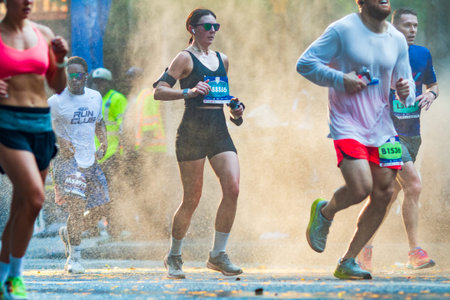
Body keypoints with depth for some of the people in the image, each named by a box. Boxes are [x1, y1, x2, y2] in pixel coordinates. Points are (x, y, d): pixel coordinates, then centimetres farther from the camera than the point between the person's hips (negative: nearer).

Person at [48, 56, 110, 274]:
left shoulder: (95, 97, 9)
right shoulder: (56, 101, -7)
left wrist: (104, 142, 8)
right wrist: (59, 140, -16)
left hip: (90, 161, 6)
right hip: (67, 159, -6)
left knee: (101, 210, 5)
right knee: (77, 207, -20)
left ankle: (68, 232, 31)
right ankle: (74, 256, -6)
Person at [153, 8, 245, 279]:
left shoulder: (222, 60, 17)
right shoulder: (185, 58, -2)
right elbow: (159, 91, -9)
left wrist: (235, 110, 12)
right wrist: (189, 91, -24)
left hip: (220, 132, 6)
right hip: (192, 133, -6)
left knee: (233, 188, -12)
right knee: (192, 199, -2)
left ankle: (218, 255, -2)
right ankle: (174, 257, 17)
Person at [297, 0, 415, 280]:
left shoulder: (398, 40, 8)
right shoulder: (342, 30, -8)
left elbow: (406, 84, 18)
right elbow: (305, 62, -8)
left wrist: (406, 92, -7)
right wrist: (340, 79, -20)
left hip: (382, 127, 6)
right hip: (347, 124, -6)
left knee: (383, 194, 1)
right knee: (360, 188, -21)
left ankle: (347, 262, 14)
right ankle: (325, 212, 16)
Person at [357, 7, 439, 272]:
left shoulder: (423, 55, 9)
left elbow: (434, 85, 21)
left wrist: (431, 94, -2)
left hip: (412, 134, 6)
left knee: (391, 195, 9)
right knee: (414, 186, -19)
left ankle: (365, 250, 20)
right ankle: (415, 252, -13)